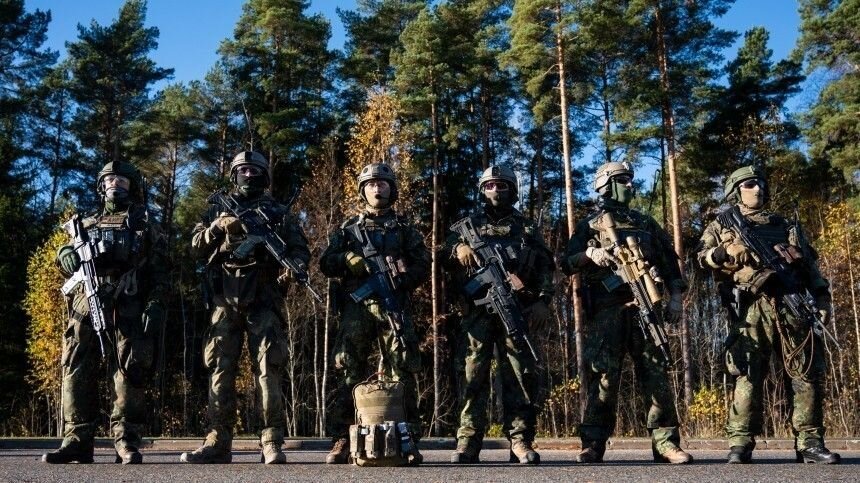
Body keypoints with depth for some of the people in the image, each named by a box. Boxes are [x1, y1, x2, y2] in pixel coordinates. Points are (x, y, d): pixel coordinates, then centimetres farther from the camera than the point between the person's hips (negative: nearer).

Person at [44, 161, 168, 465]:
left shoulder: (145, 228, 14)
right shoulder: (86, 225, 25)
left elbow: (159, 274, 5)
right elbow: (65, 253, 24)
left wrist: (156, 306, -10)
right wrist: (67, 256, -1)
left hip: (128, 311, -3)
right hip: (85, 307, 3)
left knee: (128, 374, -7)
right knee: (77, 372, -1)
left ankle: (127, 442, -3)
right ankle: (77, 441, 3)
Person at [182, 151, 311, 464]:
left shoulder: (278, 212, 14)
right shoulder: (218, 210, 18)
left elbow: (300, 248, 8)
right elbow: (196, 245, 10)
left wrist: (293, 265, -15)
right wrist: (218, 227, -9)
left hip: (262, 301, -2)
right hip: (225, 301, 2)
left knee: (267, 370, -7)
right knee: (220, 370, 1)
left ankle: (272, 443, -6)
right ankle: (218, 443, 6)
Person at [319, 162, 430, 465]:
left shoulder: (405, 228, 18)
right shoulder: (348, 228, 20)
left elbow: (423, 265, 10)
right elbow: (326, 264, 13)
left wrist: (403, 279, -9)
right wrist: (349, 260, -8)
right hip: (356, 307, 1)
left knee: (402, 372, -6)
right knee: (348, 373, -5)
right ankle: (341, 440, -3)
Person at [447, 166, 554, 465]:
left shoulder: (527, 227, 19)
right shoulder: (469, 224, 20)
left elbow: (545, 267, 12)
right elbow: (445, 259, 13)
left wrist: (543, 301, -2)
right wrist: (458, 249, -10)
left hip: (517, 308, 0)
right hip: (476, 309, 0)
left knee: (520, 374, -5)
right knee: (473, 374, -5)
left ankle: (521, 441, -2)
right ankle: (468, 442, -4)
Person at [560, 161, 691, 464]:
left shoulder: (647, 224, 22)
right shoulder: (589, 225, 13)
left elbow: (669, 262, 19)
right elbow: (567, 264, 5)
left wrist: (676, 297, 6)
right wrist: (589, 253, -15)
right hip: (605, 310, -2)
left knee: (655, 373, -3)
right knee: (603, 375, -6)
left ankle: (665, 442, 0)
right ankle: (593, 444, -3)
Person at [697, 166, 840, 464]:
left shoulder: (787, 227, 27)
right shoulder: (722, 225, 18)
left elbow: (811, 266, 23)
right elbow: (704, 256, 2)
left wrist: (822, 299, 11)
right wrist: (728, 251, -16)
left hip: (793, 307, 4)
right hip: (751, 309, -3)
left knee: (808, 374, -1)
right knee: (748, 375, -10)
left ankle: (810, 443, 4)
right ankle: (740, 444, -9)